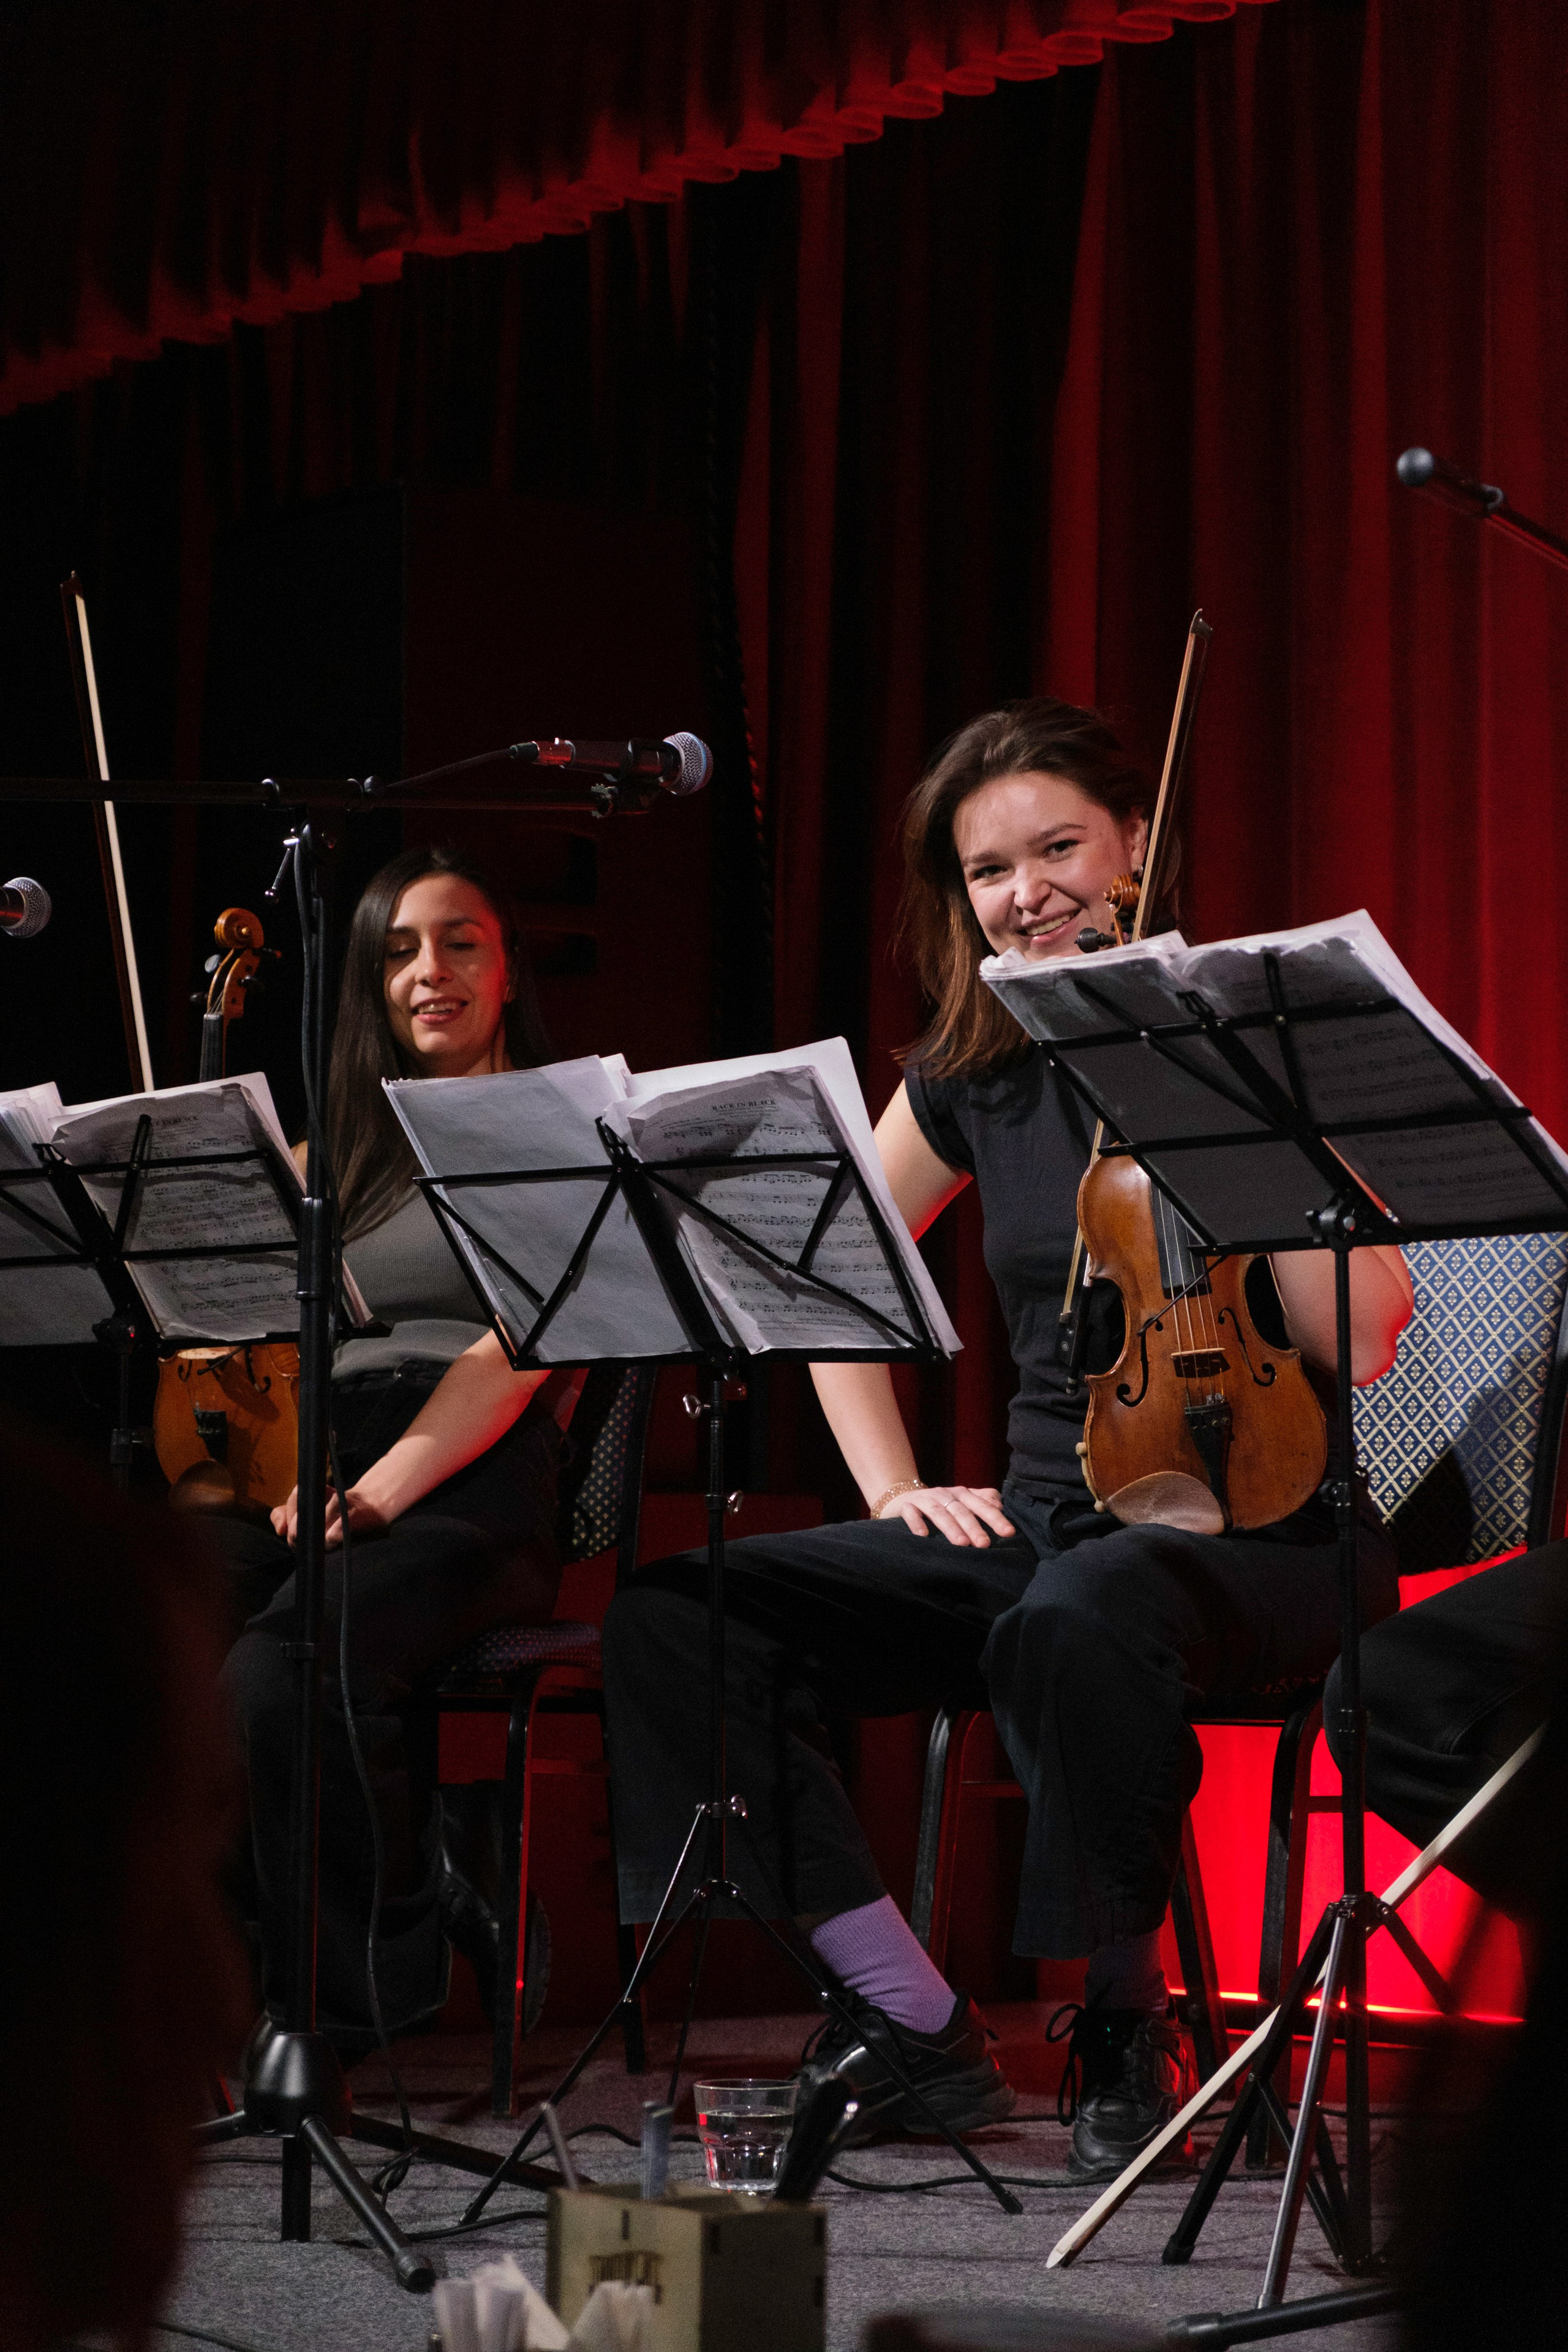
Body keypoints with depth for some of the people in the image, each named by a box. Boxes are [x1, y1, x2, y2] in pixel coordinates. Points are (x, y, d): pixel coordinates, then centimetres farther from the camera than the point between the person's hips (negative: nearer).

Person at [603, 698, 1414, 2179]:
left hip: (1261, 1533, -5)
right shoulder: (974, 1080, 10)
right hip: (1038, 1522, 6)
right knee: (672, 1613, -15)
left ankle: (1127, 2022, -17)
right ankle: (917, 2023, -11)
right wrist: (895, 1488, 9)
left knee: (1076, 1617, -42)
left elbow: (1360, 1344, -13)